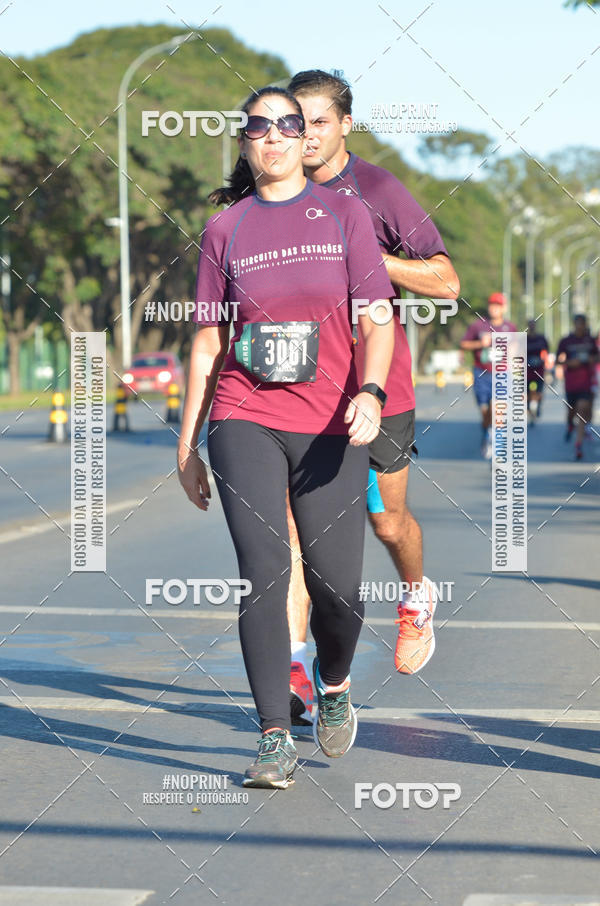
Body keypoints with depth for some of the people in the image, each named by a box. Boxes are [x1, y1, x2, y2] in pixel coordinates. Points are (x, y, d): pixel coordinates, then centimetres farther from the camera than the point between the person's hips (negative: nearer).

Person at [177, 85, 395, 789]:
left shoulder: (344, 215, 8)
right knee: (263, 571, -14)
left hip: (330, 427, 0)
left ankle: (334, 683, 29)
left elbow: (377, 320, 2)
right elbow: (207, 341, 13)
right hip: (243, 421, 0)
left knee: (337, 584, -3)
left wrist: (369, 394, -17)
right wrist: (187, 446, 12)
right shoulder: (224, 229, 11)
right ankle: (275, 739, -9)